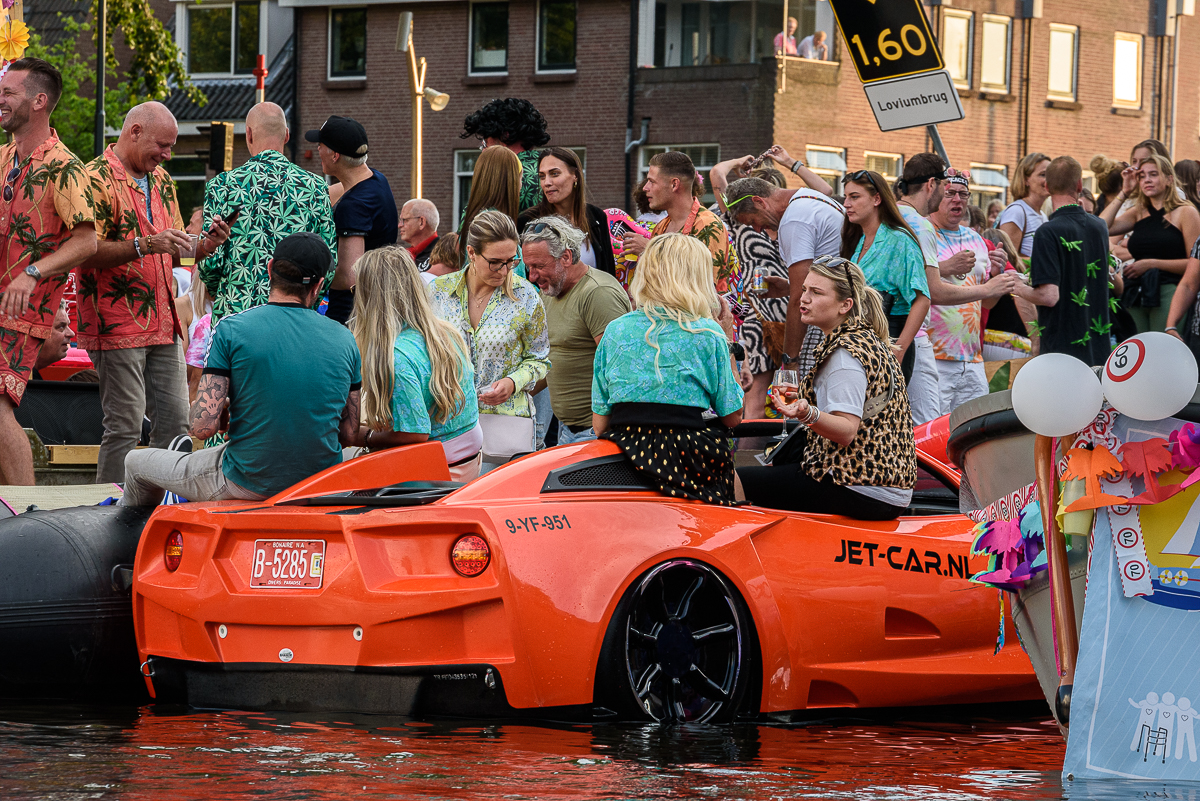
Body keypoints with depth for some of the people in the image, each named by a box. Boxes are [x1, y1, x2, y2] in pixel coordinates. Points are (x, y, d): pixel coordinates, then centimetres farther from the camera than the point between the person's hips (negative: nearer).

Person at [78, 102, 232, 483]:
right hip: (117, 322, -8)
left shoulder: (160, 180, 17)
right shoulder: (96, 178, -9)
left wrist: (206, 244, 3)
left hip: (162, 323, 8)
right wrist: (144, 245, -27)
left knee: (175, 422, 5)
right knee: (125, 426, -8)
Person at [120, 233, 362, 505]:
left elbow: (203, 426, -18)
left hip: (250, 487, -4)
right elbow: (348, 435, 2)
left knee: (136, 463, 23)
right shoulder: (344, 339, -3)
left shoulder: (231, 329, -13)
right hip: (322, 488, 4)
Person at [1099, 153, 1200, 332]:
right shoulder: (1139, 213, 17)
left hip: (1168, 293, -5)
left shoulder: (1185, 213, 0)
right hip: (1137, 295, 6)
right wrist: (1124, 193, 7)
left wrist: (1152, 263, -11)